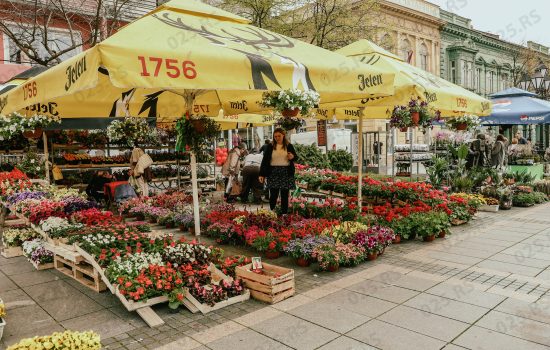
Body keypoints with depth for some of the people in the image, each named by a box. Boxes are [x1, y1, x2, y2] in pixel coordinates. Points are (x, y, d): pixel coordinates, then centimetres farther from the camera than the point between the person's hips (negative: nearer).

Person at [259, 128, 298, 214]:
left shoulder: (289, 146, 6)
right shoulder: (270, 146, 4)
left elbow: (296, 157, 15)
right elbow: (264, 160, 3)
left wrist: (292, 157, -10)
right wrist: (262, 174, -3)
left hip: (286, 173, 1)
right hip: (273, 173, -1)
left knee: (285, 195, 5)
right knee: (273, 195, -2)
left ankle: (284, 214, 14)